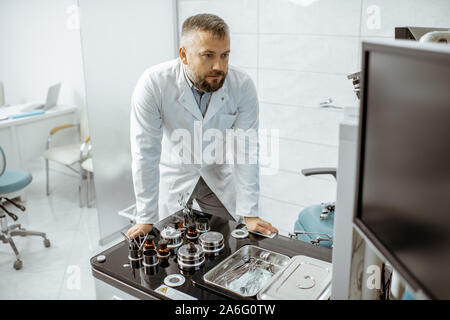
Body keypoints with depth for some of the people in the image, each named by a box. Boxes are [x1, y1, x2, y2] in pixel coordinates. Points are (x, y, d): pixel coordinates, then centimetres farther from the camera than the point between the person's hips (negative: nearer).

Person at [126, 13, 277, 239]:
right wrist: (146, 219, -19)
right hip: (173, 176, -1)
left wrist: (249, 215, -17)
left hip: (219, 176, 2)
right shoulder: (153, 84, -27)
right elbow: (145, 154, -23)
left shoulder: (242, 87, -21)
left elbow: (246, 151, -17)